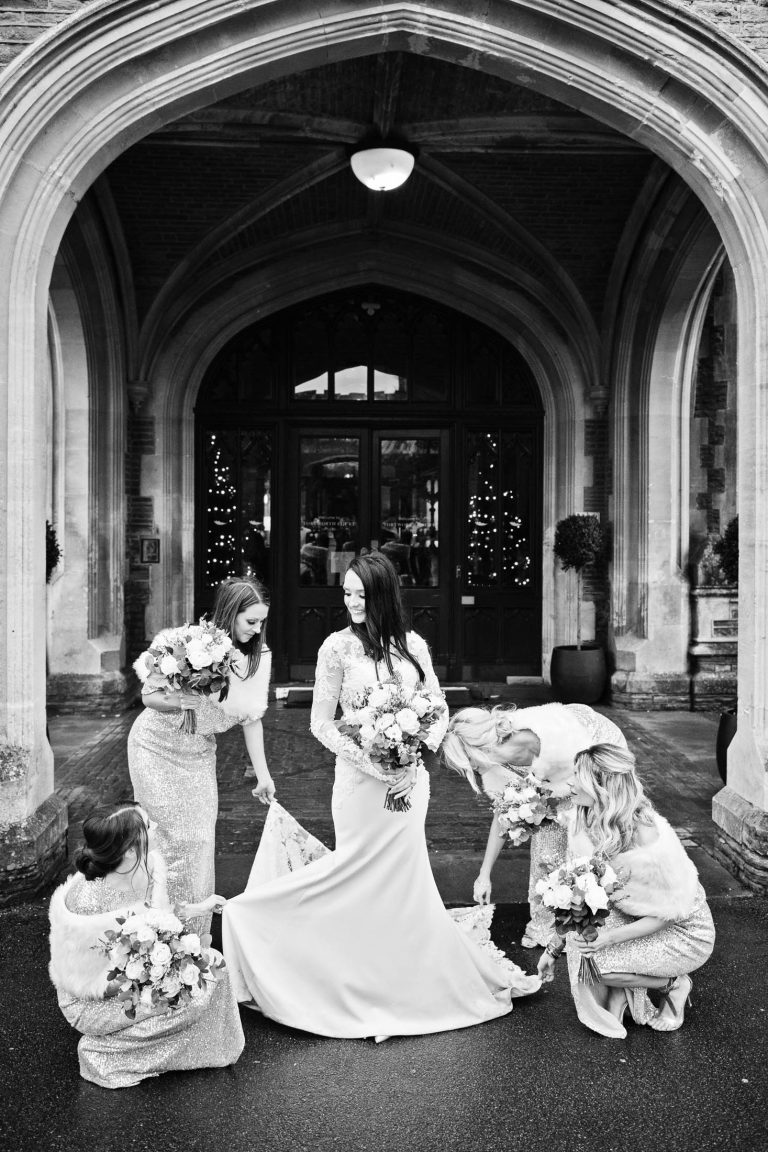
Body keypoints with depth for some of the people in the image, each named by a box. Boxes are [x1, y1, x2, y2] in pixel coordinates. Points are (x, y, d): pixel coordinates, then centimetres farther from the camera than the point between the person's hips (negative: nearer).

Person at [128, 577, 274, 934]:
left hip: (199, 754, 4)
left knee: (200, 841, 5)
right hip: (158, 747, -4)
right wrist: (184, 702, -37)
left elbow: (252, 718, 0)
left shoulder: (259, 655, -9)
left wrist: (262, 774, 3)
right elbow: (149, 696, -17)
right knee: (172, 841, -5)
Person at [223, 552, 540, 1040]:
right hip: (361, 778, -3)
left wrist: (414, 763, -10)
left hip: (408, 780, 4)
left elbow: (439, 713, 6)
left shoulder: (414, 646, 2)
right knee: (362, 876, 3)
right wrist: (370, 763, -15)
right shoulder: (338, 646, -6)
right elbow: (321, 723, -5)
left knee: (402, 879, 13)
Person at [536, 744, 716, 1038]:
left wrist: (609, 938, -31)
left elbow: (667, 914, -23)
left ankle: (673, 983, 3)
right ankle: (618, 995, 4)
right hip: (637, 918, 6)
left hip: (685, 932, -6)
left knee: (593, 960, -21)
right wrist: (554, 947, -3)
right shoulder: (587, 824, -13)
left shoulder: (648, 835, -33)